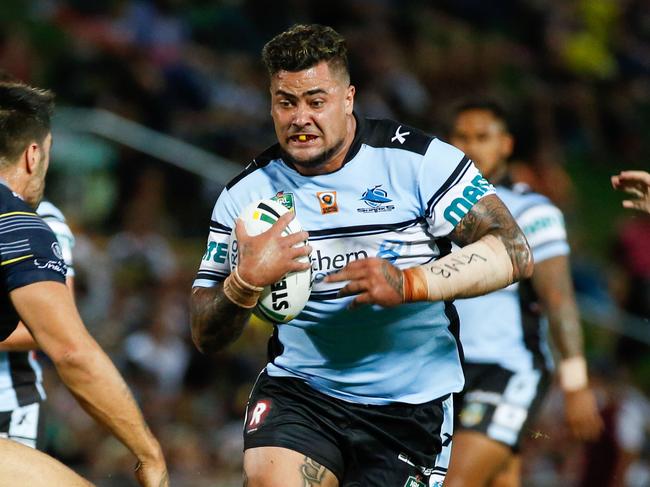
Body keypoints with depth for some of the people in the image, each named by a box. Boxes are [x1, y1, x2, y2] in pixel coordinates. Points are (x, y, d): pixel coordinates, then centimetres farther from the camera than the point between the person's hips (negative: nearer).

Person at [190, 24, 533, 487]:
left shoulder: (419, 160, -8)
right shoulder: (247, 192, 1)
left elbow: (514, 252, -14)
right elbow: (206, 337, 2)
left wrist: (409, 284, -26)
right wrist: (246, 281, -20)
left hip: (411, 407, -1)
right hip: (298, 391, 1)